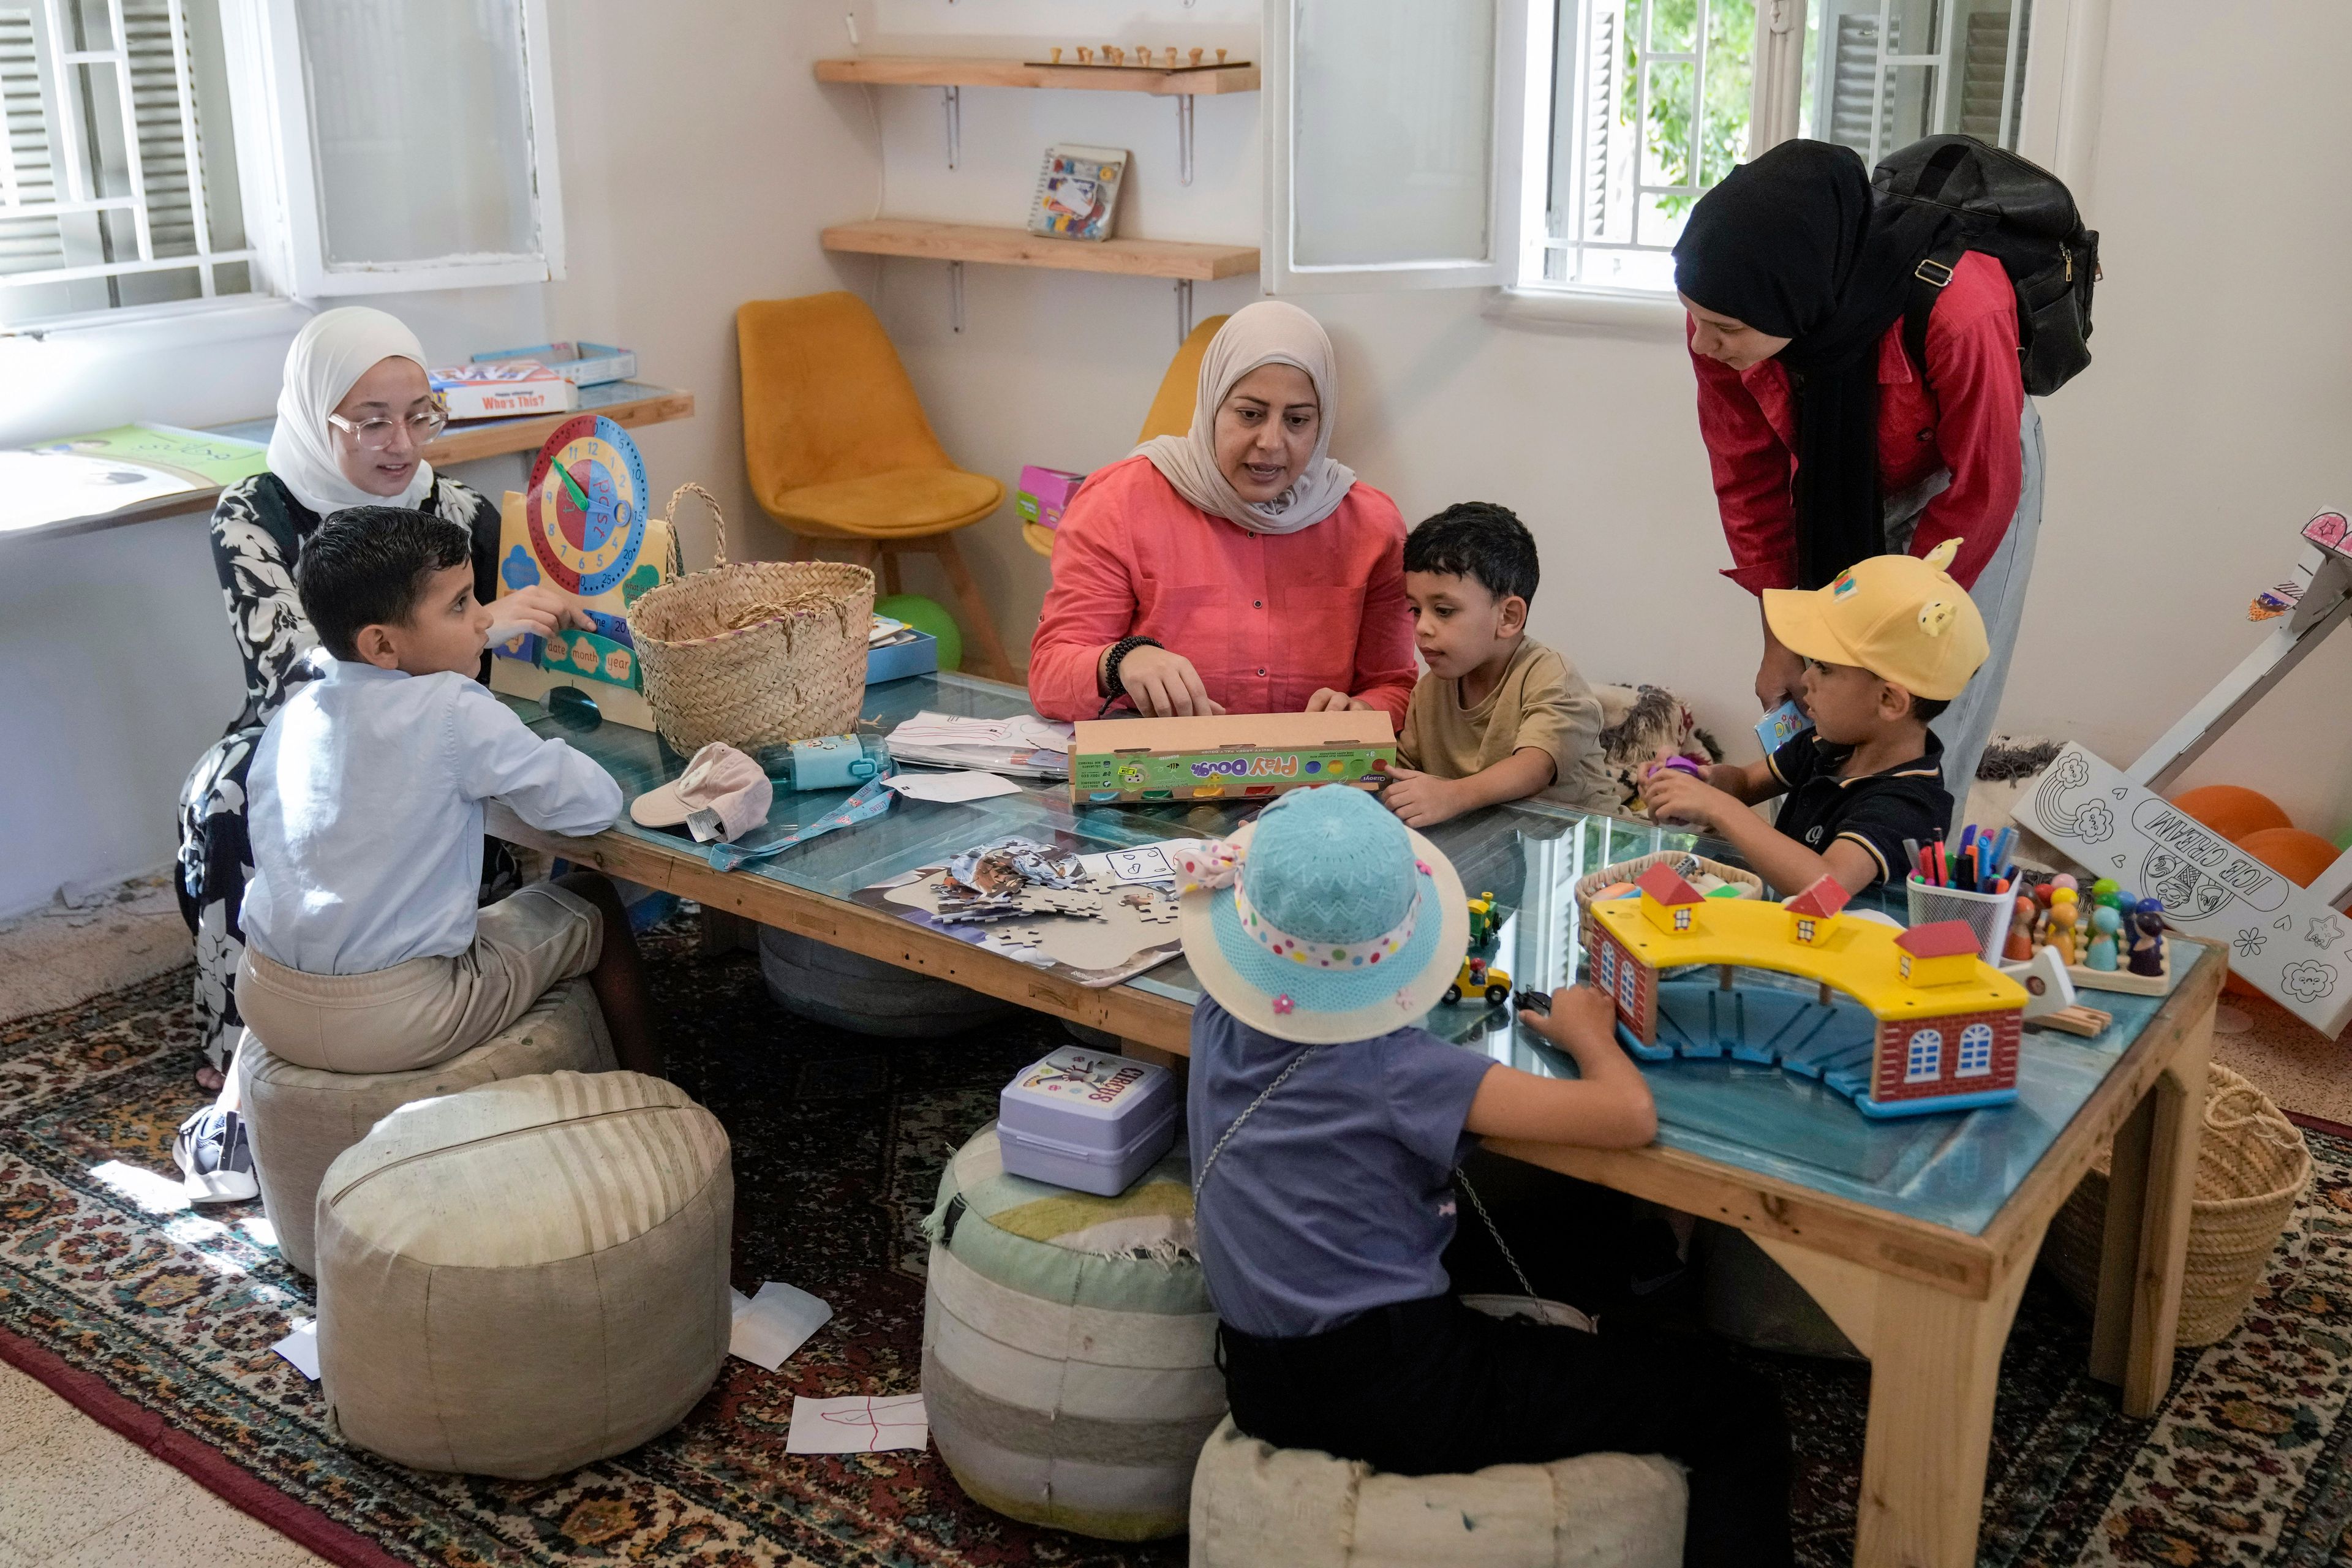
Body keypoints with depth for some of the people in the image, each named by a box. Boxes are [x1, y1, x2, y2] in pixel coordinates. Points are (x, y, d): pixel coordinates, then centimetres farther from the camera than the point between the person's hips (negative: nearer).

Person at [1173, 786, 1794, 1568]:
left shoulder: (1219, 1019, -3)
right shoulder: (1398, 1073, -23)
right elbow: (1630, 1116, -25)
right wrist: (1588, 1030, -6)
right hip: (1393, 1399, -8)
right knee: (1742, 1416, 1)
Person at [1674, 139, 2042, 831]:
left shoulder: (1957, 316, -40)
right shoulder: (1722, 317, -27)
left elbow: (1981, 490, -24)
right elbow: (1750, 480, -11)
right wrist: (1780, 639, -7)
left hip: (1957, 481, -3)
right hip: (1836, 488, 4)